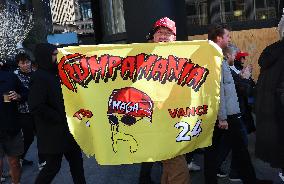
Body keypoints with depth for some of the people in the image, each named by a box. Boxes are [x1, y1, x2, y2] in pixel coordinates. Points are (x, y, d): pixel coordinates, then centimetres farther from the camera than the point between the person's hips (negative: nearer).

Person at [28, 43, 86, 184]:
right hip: (52, 133, -8)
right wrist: (60, 117, -19)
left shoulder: (55, 74, 11)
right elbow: (36, 107, -26)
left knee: (76, 159, 14)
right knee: (53, 166, 5)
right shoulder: (40, 77, -17)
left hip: (66, 130, 8)